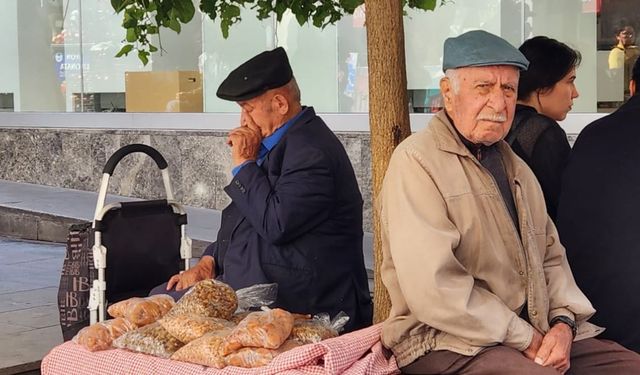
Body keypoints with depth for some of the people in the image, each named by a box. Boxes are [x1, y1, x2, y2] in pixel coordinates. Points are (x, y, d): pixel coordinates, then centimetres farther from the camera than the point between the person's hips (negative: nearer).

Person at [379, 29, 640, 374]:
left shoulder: (516, 168, 18)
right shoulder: (417, 161, -10)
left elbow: (551, 256, 16)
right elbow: (433, 288, -19)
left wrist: (563, 321, -4)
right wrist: (525, 340, -15)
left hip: (537, 335, 8)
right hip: (450, 342, -7)